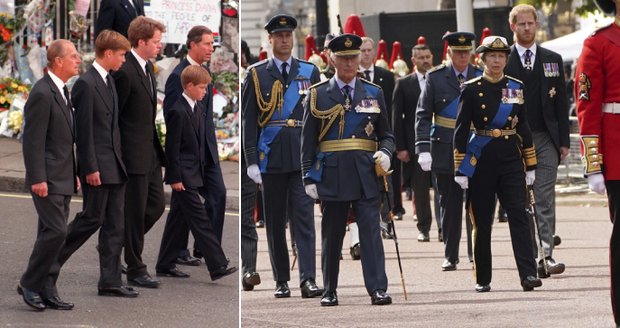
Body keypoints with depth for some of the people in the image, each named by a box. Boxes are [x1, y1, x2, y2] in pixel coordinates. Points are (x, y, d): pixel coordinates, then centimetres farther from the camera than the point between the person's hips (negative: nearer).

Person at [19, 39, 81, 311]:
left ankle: (42, 289, 14)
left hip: (63, 179, 10)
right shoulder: (42, 94, -15)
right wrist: (38, 179, -21)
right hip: (48, 180, -10)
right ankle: (29, 283, -1)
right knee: (55, 232, -13)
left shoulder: (62, 92, 15)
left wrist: (74, 174, 21)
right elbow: (33, 140, -18)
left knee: (52, 234, 10)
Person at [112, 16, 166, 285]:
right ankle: (135, 270, 10)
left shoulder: (148, 68, 10)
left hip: (151, 152, 9)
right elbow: (111, 116, -16)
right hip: (133, 154, -9)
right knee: (136, 211, 0)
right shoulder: (124, 72, -19)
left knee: (156, 205, 13)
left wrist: (157, 146, 15)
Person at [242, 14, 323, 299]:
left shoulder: (310, 72, 9)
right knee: (275, 222, 5)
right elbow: (249, 121, 2)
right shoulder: (256, 75, 5)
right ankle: (281, 280, 13)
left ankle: (308, 279, -13)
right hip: (271, 158, 0)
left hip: (304, 157, 0)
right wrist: (251, 161, -5)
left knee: (304, 217, -8)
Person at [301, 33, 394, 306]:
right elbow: (308, 140, 4)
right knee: (331, 235, 6)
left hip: (365, 174, 1)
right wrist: (309, 177, -2)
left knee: (371, 231, -7)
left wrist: (385, 153, -7)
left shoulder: (374, 93, 10)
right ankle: (329, 291, 14)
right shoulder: (318, 95, 4)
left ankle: (378, 289, -10)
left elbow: (386, 134, 15)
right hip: (332, 175, -1)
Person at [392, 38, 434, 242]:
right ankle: (423, 228, 9)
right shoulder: (403, 84, 5)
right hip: (414, 145, -1)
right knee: (420, 188, 0)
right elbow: (397, 117, 3)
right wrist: (400, 147, -4)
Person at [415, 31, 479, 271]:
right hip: (445, 150, 0)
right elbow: (423, 115, 1)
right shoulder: (435, 77, 2)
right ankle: (451, 256, 12)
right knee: (449, 204, 5)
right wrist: (423, 148, -9)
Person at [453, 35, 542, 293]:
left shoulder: (516, 87, 8)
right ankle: (483, 279, 13)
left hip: (511, 158, 2)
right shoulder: (472, 89, -1)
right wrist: (460, 169, -7)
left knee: (519, 215, -9)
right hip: (481, 160, -2)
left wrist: (530, 166, 9)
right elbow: (461, 129, -2)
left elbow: (524, 127, 12)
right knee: (482, 221, 4)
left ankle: (528, 274, -14)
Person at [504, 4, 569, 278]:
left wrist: (564, 141, 4)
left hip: (546, 139, 1)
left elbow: (561, 102, 10)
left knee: (545, 201, -6)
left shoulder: (552, 60, 10)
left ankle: (546, 255, -9)